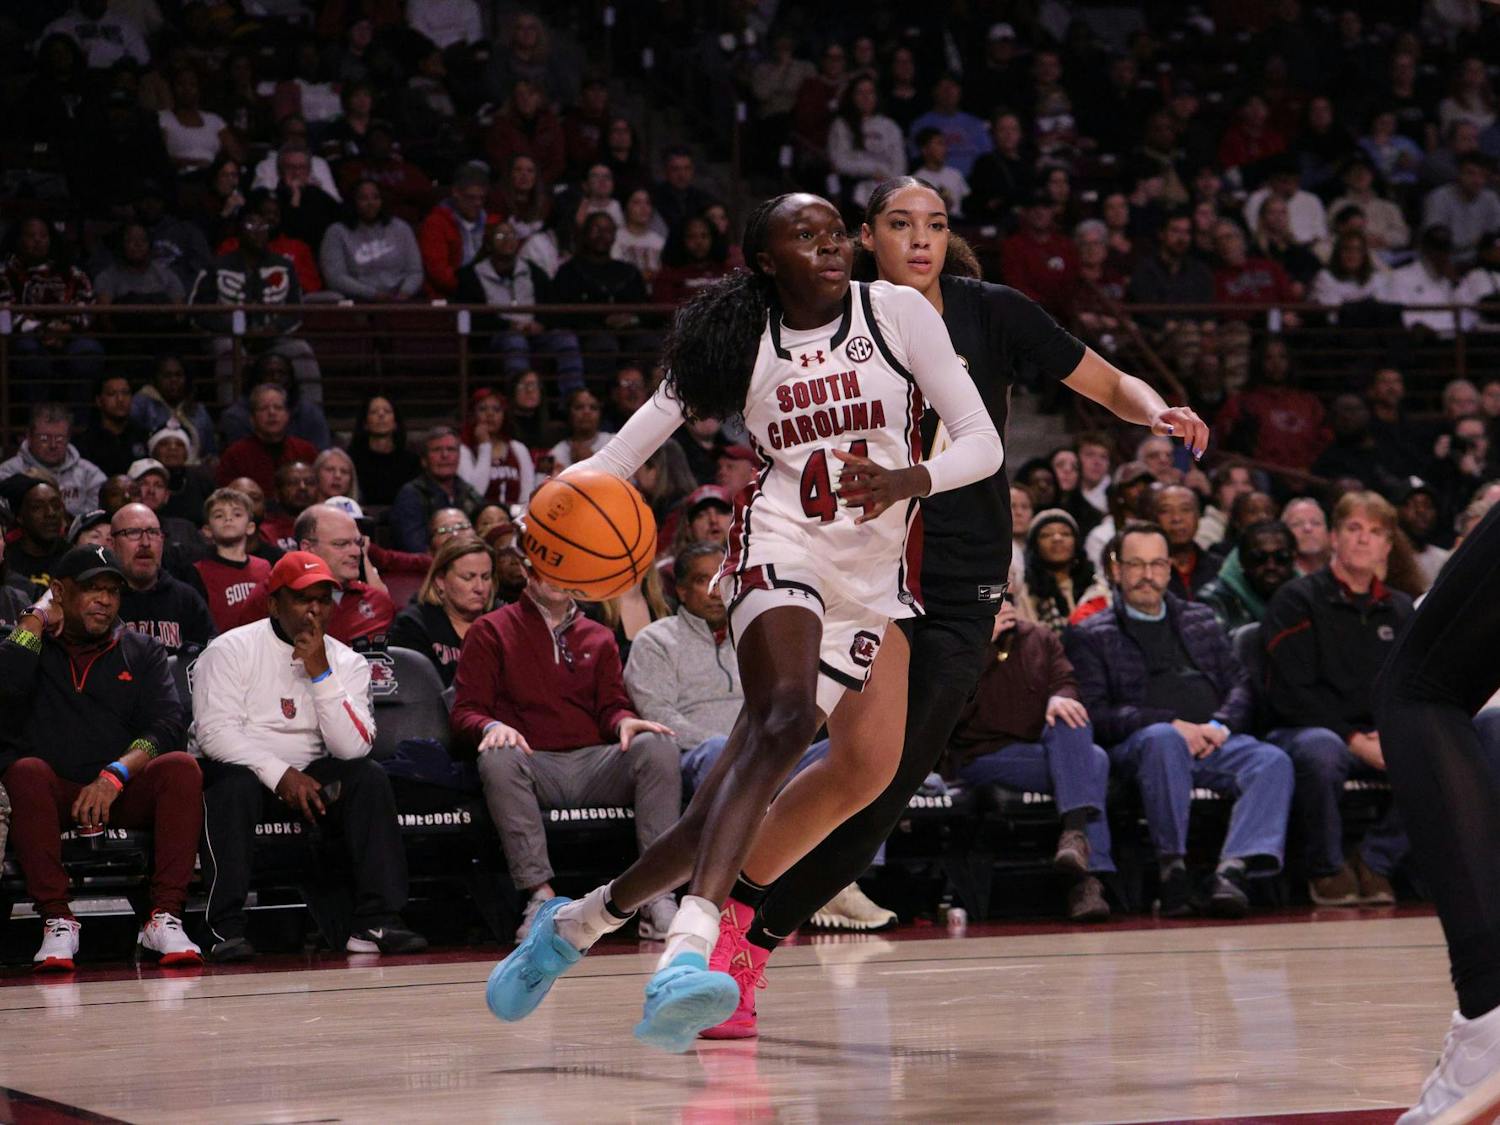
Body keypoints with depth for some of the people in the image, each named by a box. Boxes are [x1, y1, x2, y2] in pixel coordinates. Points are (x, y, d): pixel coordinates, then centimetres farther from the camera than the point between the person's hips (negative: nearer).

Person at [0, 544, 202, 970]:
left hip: (125, 795, 1)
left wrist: (116, 775, -18)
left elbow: (167, 726, -1)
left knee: (181, 768, -27)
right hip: (53, 795, -1)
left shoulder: (142, 652, 15)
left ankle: (165, 918, -31)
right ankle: (57, 920, -33)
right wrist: (37, 618, -2)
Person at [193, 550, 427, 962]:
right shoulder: (231, 650, -5)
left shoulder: (347, 662, 4)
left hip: (310, 773, 4)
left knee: (370, 778, -22)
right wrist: (280, 774, -25)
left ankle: (377, 922, -24)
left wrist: (321, 672, -18)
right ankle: (227, 928, -34)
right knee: (234, 785, -36)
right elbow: (213, 731, -16)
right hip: (241, 768, -3)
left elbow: (353, 748, -11)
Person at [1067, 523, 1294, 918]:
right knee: (1163, 738, -40)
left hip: (1215, 739, 3)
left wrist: (1219, 726, -5)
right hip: (1136, 747, -3)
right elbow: (1096, 715, -1)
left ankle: (1232, 870, -44)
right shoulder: (1090, 636, 13)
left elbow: (1239, 684, 19)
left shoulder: (1200, 620, 28)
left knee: (1274, 762, -29)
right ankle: (1172, 867, -35)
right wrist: (1173, 724, -13)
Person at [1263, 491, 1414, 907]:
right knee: (1321, 750, -40)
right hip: (1302, 730, -4)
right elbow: (1290, 693, -8)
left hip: (1380, 738, 5)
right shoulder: (1297, 600, 2)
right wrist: (1355, 740, -16)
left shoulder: (1399, 610, 19)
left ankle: (1375, 861, -11)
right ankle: (1326, 869, -17)